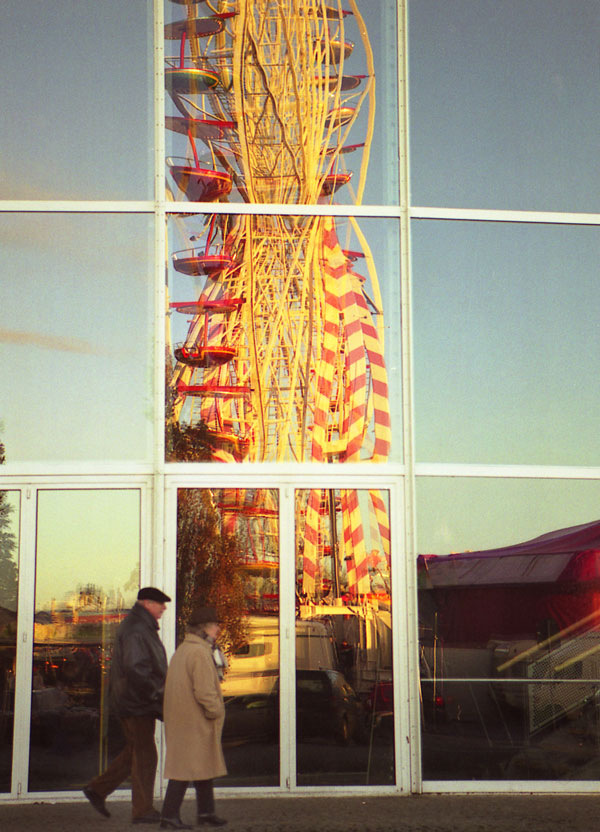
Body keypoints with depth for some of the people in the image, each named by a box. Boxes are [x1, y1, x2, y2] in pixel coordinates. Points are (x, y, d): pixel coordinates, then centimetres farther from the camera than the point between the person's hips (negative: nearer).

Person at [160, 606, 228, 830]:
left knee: (204, 766, 17)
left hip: (181, 718, 11)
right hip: (195, 722, -11)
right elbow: (204, 691, -23)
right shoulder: (200, 653, -19)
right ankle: (169, 815, -2)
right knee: (186, 767, -5)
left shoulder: (182, 650, 15)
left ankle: (206, 812, 23)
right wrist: (215, 711, -12)